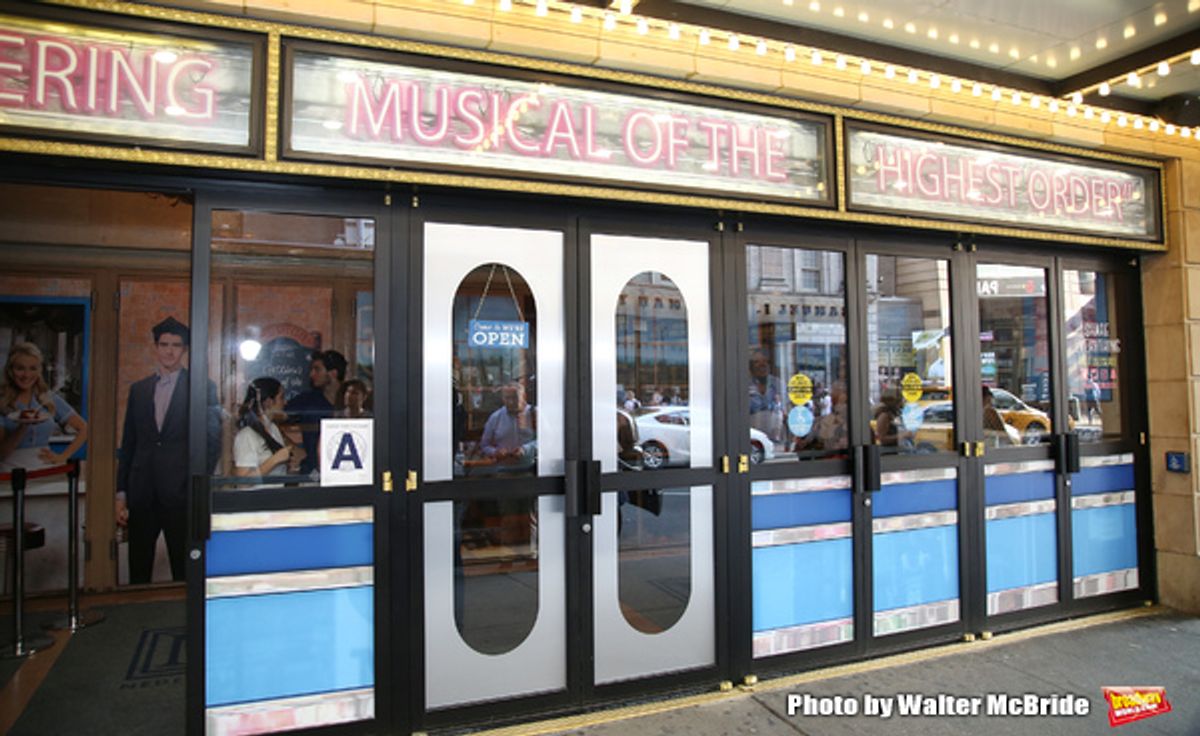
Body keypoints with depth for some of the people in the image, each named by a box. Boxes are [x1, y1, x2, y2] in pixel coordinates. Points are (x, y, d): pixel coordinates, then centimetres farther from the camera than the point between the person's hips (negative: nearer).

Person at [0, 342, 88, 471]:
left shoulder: (50, 399, 8)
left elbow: (83, 429, 11)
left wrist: (63, 456, 2)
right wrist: (23, 426, -17)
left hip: (44, 469, 2)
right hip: (12, 472, -2)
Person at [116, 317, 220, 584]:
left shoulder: (203, 387, 0)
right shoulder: (138, 389, 12)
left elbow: (212, 440, -1)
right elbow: (128, 444, 13)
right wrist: (121, 494, 9)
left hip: (181, 494, -3)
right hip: (142, 495, 4)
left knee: (184, 571, 4)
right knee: (138, 573, 9)